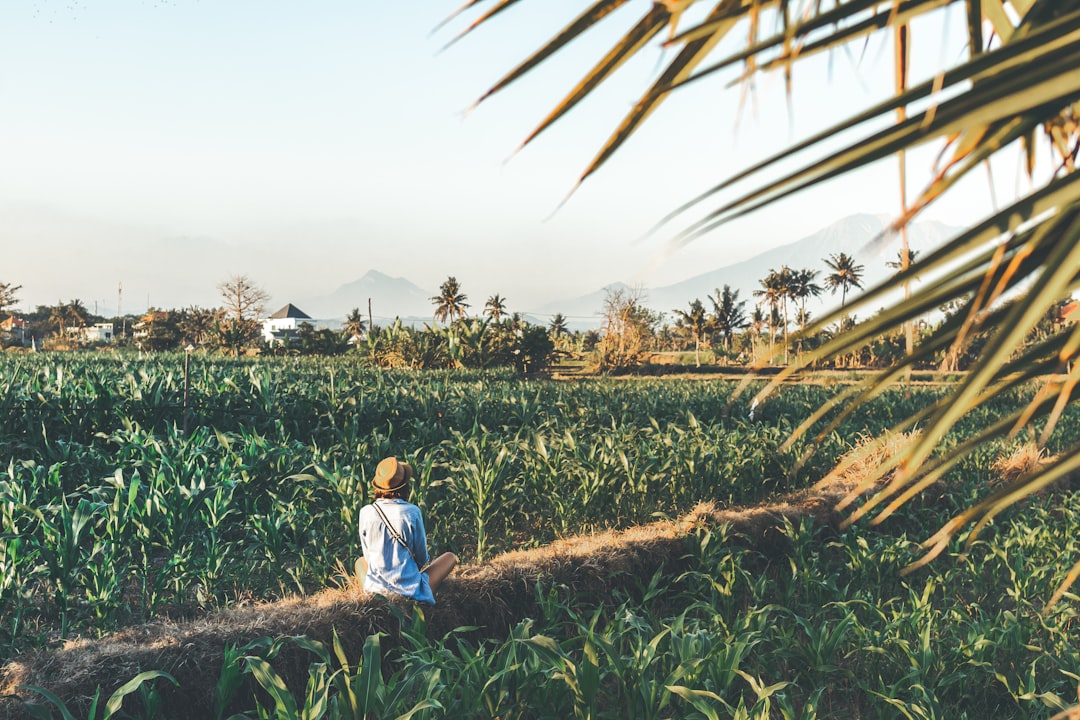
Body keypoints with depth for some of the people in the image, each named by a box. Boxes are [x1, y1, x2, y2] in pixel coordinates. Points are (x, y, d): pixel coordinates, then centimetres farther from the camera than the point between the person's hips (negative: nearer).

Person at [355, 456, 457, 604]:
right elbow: (422, 558, -1)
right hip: (410, 590, -3)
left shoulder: (365, 512, -7)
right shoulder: (412, 512, -13)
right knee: (451, 557, 22)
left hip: (375, 588, 3)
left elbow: (368, 555, 7)